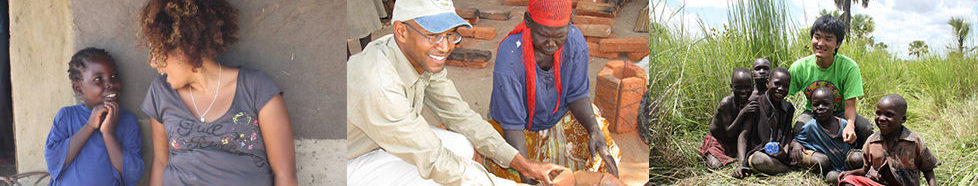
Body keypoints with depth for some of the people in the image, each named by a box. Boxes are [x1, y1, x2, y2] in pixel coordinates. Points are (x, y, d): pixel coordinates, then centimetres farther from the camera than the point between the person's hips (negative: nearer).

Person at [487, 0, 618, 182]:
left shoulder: (575, 40, -21)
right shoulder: (509, 57, -32)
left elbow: (577, 94, -8)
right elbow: (512, 125, -27)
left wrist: (594, 129, -26)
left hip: (562, 116, 3)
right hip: (523, 127, -3)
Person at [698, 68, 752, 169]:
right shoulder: (726, 103, -27)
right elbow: (729, 133, -30)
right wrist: (742, 114, -41)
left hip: (736, 142, 5)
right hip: (717, 141, -5)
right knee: (715, 165, -24)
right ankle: (709, 156, 11)